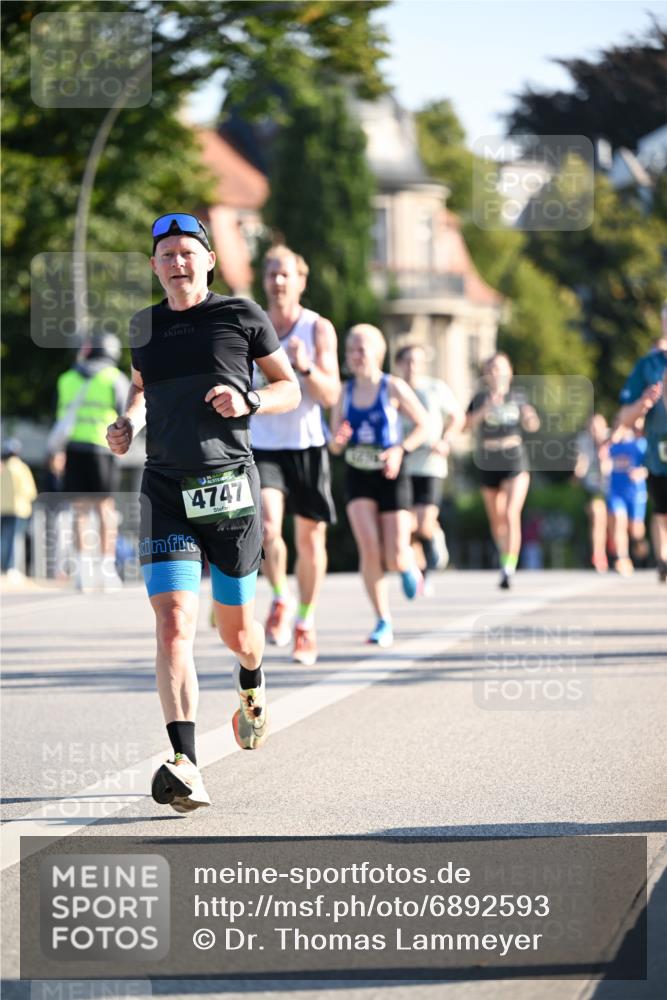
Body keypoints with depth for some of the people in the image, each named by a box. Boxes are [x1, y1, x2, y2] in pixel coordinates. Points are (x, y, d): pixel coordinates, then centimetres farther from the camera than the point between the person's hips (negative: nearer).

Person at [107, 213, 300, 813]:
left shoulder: (241, 316, 2)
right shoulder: (146, 325, 11)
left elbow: (290, 389, 10)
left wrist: (249, 400, -11)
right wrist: (127, 422, 9)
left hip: (231, 487, -1)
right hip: (166, 493, 1)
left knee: (235, 627, 12)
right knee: (174, 624, -16)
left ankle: (252, 686, 51)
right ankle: (185, 767, -25)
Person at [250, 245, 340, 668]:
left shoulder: (319, 329, -3)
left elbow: (331, 395, -11)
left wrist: (307, 367, -27)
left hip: (307, 446, 0)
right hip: (263, 446, 1)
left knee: (310, 538, 6)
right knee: (267, 525, -21)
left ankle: (306, 622, 22)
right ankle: (281, 598, 2)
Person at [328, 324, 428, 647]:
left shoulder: (393, 388, -6)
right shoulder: (344, 392, 3)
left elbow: (423, 424, -1)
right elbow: (334, 446, 9)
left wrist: (400, 450, -16)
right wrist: (338, 441, -15)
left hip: (390, 477, -2)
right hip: (357, 477, 2)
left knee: (395, 558, -6)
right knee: (369, 548, -17)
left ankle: (408, 566, 34)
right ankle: (383, 622, -5)